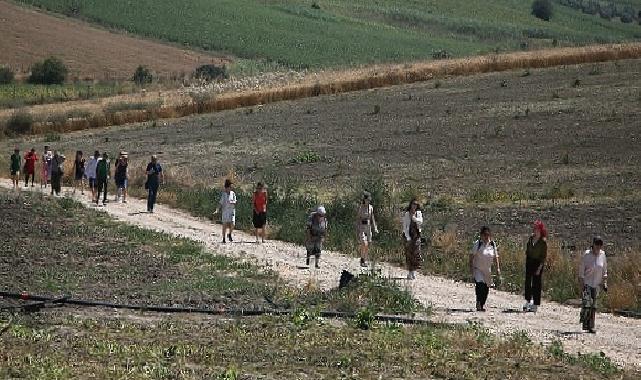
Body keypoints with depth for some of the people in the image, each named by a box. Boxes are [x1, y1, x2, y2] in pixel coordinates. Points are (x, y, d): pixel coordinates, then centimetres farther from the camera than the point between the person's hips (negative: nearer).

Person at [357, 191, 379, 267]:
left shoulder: (370, 207, 7)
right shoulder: (360, 207, -10)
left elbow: (372, 218, 13)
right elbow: (357, 219, -9)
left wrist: (375, 228, 5)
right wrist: (357, 230, -14)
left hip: (368, 228, 6)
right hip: (361, 227, -6)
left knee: (368, 246, 5)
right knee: (364, 244, -16)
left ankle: (365, 261, 15)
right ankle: (362, 260, -1)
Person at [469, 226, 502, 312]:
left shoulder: (492, 244, 5)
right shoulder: (477, 244, -7)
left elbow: (495, 256, 12)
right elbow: (471, 255, -3)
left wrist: (498, 268, 7)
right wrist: (471, 266, -9)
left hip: (487, 269, 4)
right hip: (477, 268, -4)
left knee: (486, 288, 5)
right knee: (480, 284, -23)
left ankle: (482, 304, 18)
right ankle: (478, 302, -16)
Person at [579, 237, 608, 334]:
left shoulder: (602, 255, 2)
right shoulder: (587, 255, -10)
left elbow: (604, 270, 13)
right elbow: (581, 270, -7)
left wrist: (605, 283, 7)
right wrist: (581, 284, -11)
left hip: (596, 284, 4)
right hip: (587, 283, -4)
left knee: (593, 305, 3)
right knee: (587, 303, -14)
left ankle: (591, 326, 8)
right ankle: (585, 324, 0)